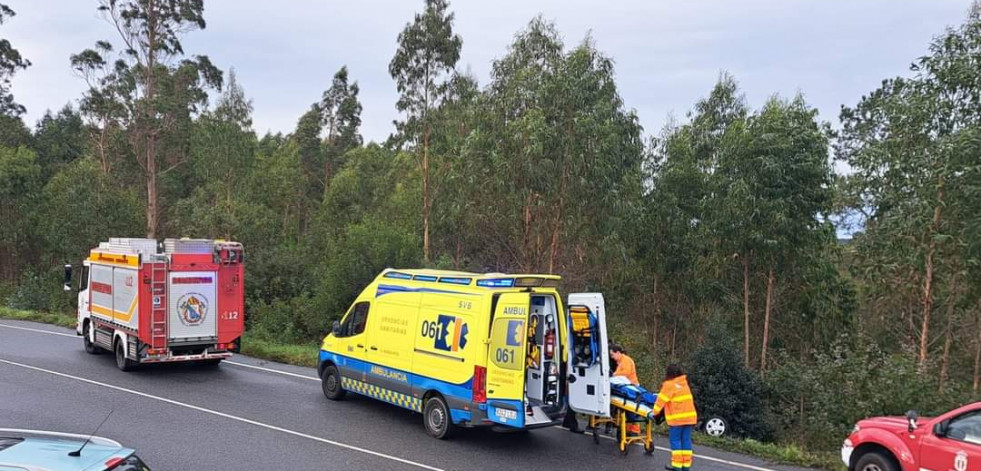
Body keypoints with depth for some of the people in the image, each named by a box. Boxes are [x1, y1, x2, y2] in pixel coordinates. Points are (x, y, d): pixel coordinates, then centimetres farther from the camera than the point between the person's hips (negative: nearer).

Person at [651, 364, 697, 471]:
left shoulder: (669, 384, -10)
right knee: (686, 440, 8)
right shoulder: (684, 383, 12)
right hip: (689, 416, 6)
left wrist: (655, 411, 2)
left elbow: (661, 399, -8)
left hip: (677, 418, -6)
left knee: (675, 441, 0)